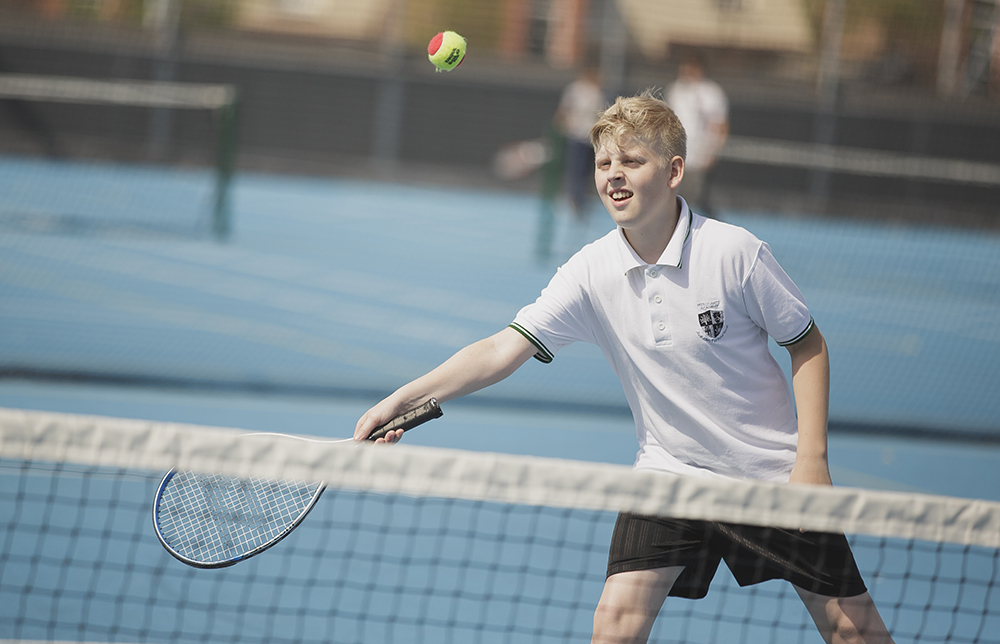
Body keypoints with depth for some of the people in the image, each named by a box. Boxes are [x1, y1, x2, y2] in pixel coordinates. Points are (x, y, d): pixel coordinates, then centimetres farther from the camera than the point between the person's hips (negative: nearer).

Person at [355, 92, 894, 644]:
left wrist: (812, 459, -13)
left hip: (772, 471, -2)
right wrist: (404, 399, -23)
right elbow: (503, 350, -11)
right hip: (670, 472, 2)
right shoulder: (592, 272, -9)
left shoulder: (735, 252, -16)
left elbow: (807, 345, -5)